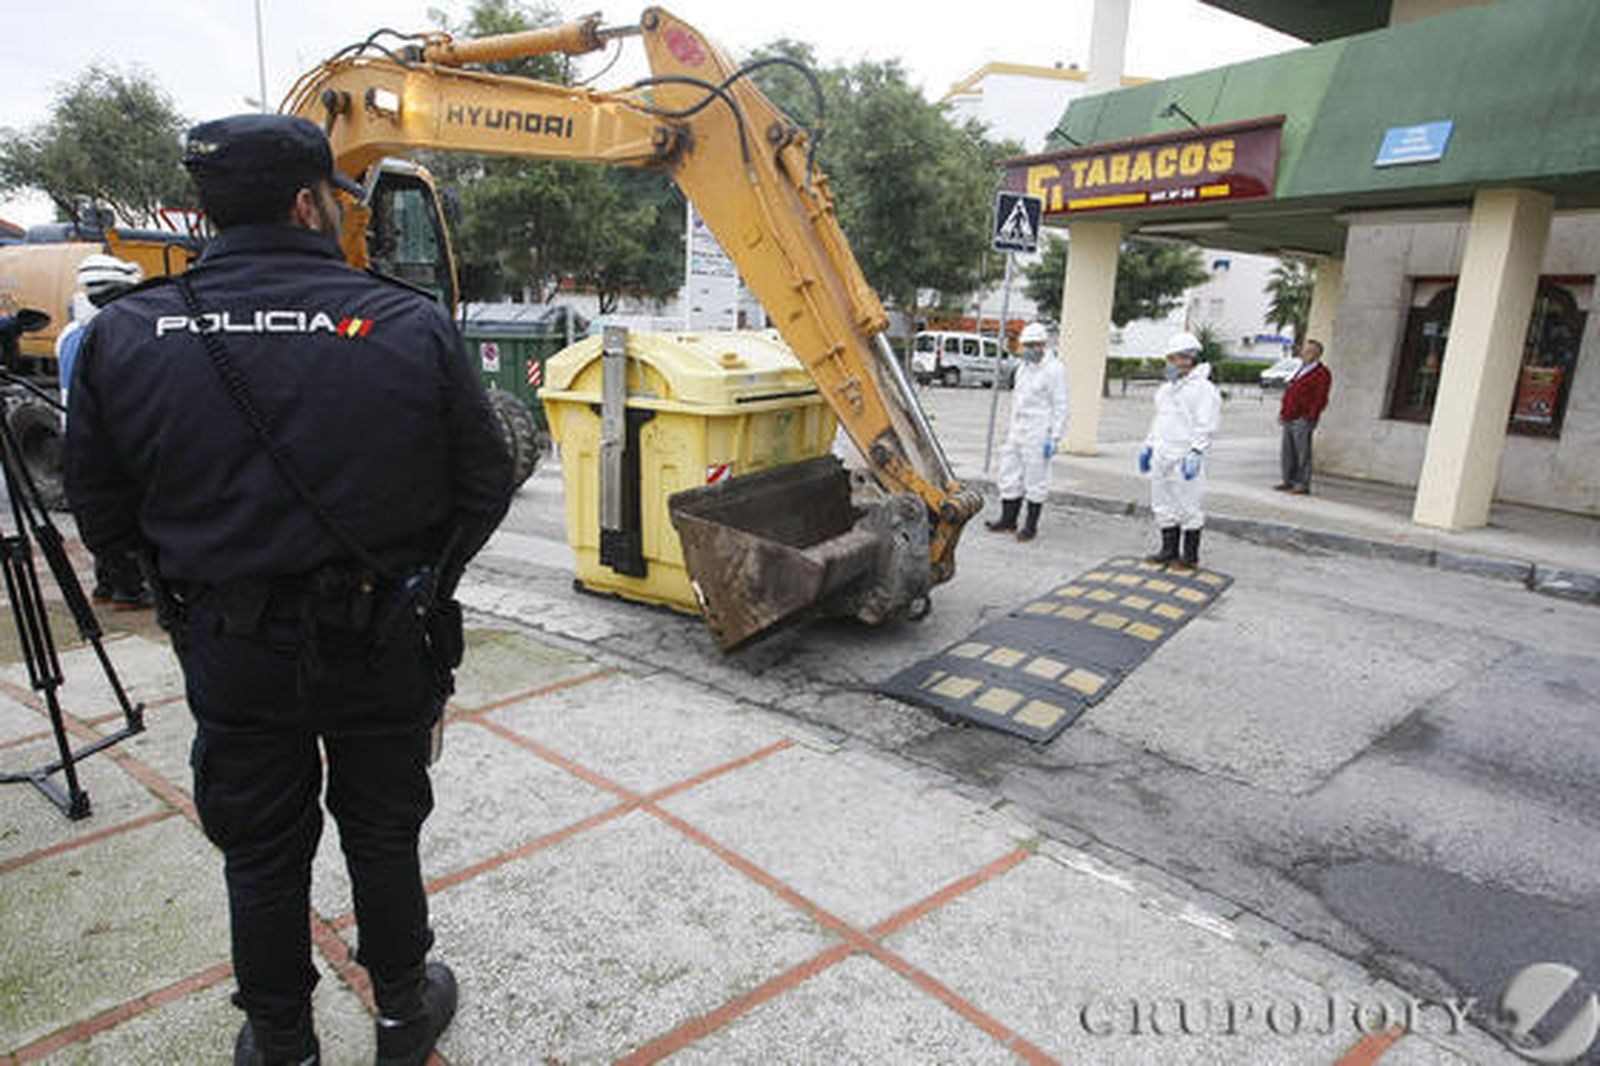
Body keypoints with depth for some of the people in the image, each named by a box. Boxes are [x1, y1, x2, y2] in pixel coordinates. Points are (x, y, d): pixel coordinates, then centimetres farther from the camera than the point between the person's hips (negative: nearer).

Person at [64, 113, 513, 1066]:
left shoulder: (124, 338, -8)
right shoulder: (411, 327, -15)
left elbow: (104, 518, 0)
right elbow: (485, 488, -8)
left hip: (232, 650, 2)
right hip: (383, 640, -1)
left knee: (261, 852, 20)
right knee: (383, 834, 19)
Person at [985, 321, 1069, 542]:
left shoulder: (1054, 369, -10)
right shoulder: (1024, 367, 14)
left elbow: (1060, 407, -12)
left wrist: (1054, 438, -16)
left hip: (1038, 435, -8)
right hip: (1017, 432, 8)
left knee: (1035, 480, -1)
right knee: (1010, 476, 9)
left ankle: (1031, 525, 6)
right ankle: (1008, 520, 18)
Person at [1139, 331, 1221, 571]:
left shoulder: (1203, 388, -9)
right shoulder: (1167, 387, 17)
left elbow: (1206, 425, -15)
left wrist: (1196, 452, -23)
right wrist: (1148, 446, 20)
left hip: (1184, 458, -8)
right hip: (1162, 456, 8)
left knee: (1187, 506, -2)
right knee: (1164, 506, 12)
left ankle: (1190, 556, 7)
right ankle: (1169, 550, 23)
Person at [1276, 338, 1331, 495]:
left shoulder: (1322, 374, -7)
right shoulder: (1301, 370, 20)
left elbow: (1320, 399, -13)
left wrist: (1309, 418, -17)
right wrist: (1282, 412, 16)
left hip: (1302, 421, -8)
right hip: (1289, 419, 9)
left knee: (1302, 453, -5)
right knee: (1287, 453, 11)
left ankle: (1303, 485, -1)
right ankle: (1288, 481, 19)